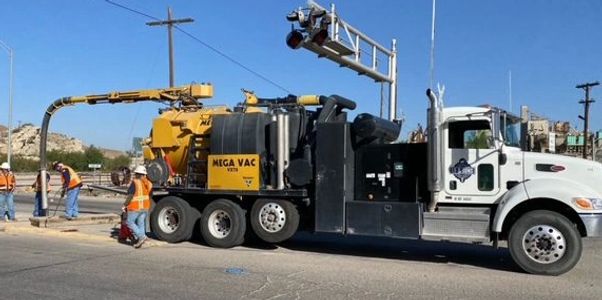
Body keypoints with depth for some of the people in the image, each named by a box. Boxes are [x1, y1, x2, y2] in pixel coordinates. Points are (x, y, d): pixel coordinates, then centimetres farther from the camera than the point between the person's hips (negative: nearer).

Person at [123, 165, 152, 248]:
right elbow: (150, 196, 13)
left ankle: (141, 236, -6)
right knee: (141, 223, 10)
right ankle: (139, 241, 10)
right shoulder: (148, 183, 6)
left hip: (135, 208, -6)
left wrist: (125, 205, -10)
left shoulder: (135, 182, -14)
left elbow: (130, 196, -19)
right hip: (145, 207, 6)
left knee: (130, 222, 6)